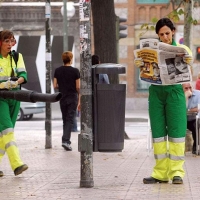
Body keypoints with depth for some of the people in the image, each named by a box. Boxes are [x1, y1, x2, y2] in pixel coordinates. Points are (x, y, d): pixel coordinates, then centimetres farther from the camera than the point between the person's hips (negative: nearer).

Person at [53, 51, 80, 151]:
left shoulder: (58, 70, 1)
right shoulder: (75, 71, -8)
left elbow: (55, 86, 2)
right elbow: (78, 87, -6)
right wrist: (79, 101, 1)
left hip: (62, 97, 4)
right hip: (72, 98, -3)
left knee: (65, 119, 13)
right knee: (70, 120, -5)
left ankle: (66, 140, 17)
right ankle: (65, 140, -18)